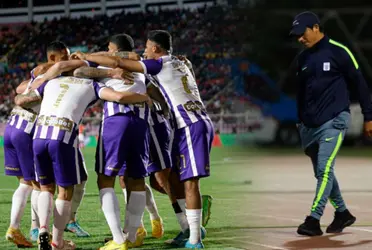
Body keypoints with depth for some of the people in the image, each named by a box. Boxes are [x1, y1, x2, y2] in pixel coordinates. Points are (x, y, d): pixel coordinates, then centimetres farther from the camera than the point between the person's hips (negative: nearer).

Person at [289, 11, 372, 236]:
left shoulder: (338, 52, -7)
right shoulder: (302, 59, 12)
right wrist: (301, 124, 23)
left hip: (334, 122, -7)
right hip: (310, 125, 7)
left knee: (325, 169, -17)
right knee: (322, 173, 11)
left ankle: (314, 220, -20)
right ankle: (342, 213, 26)